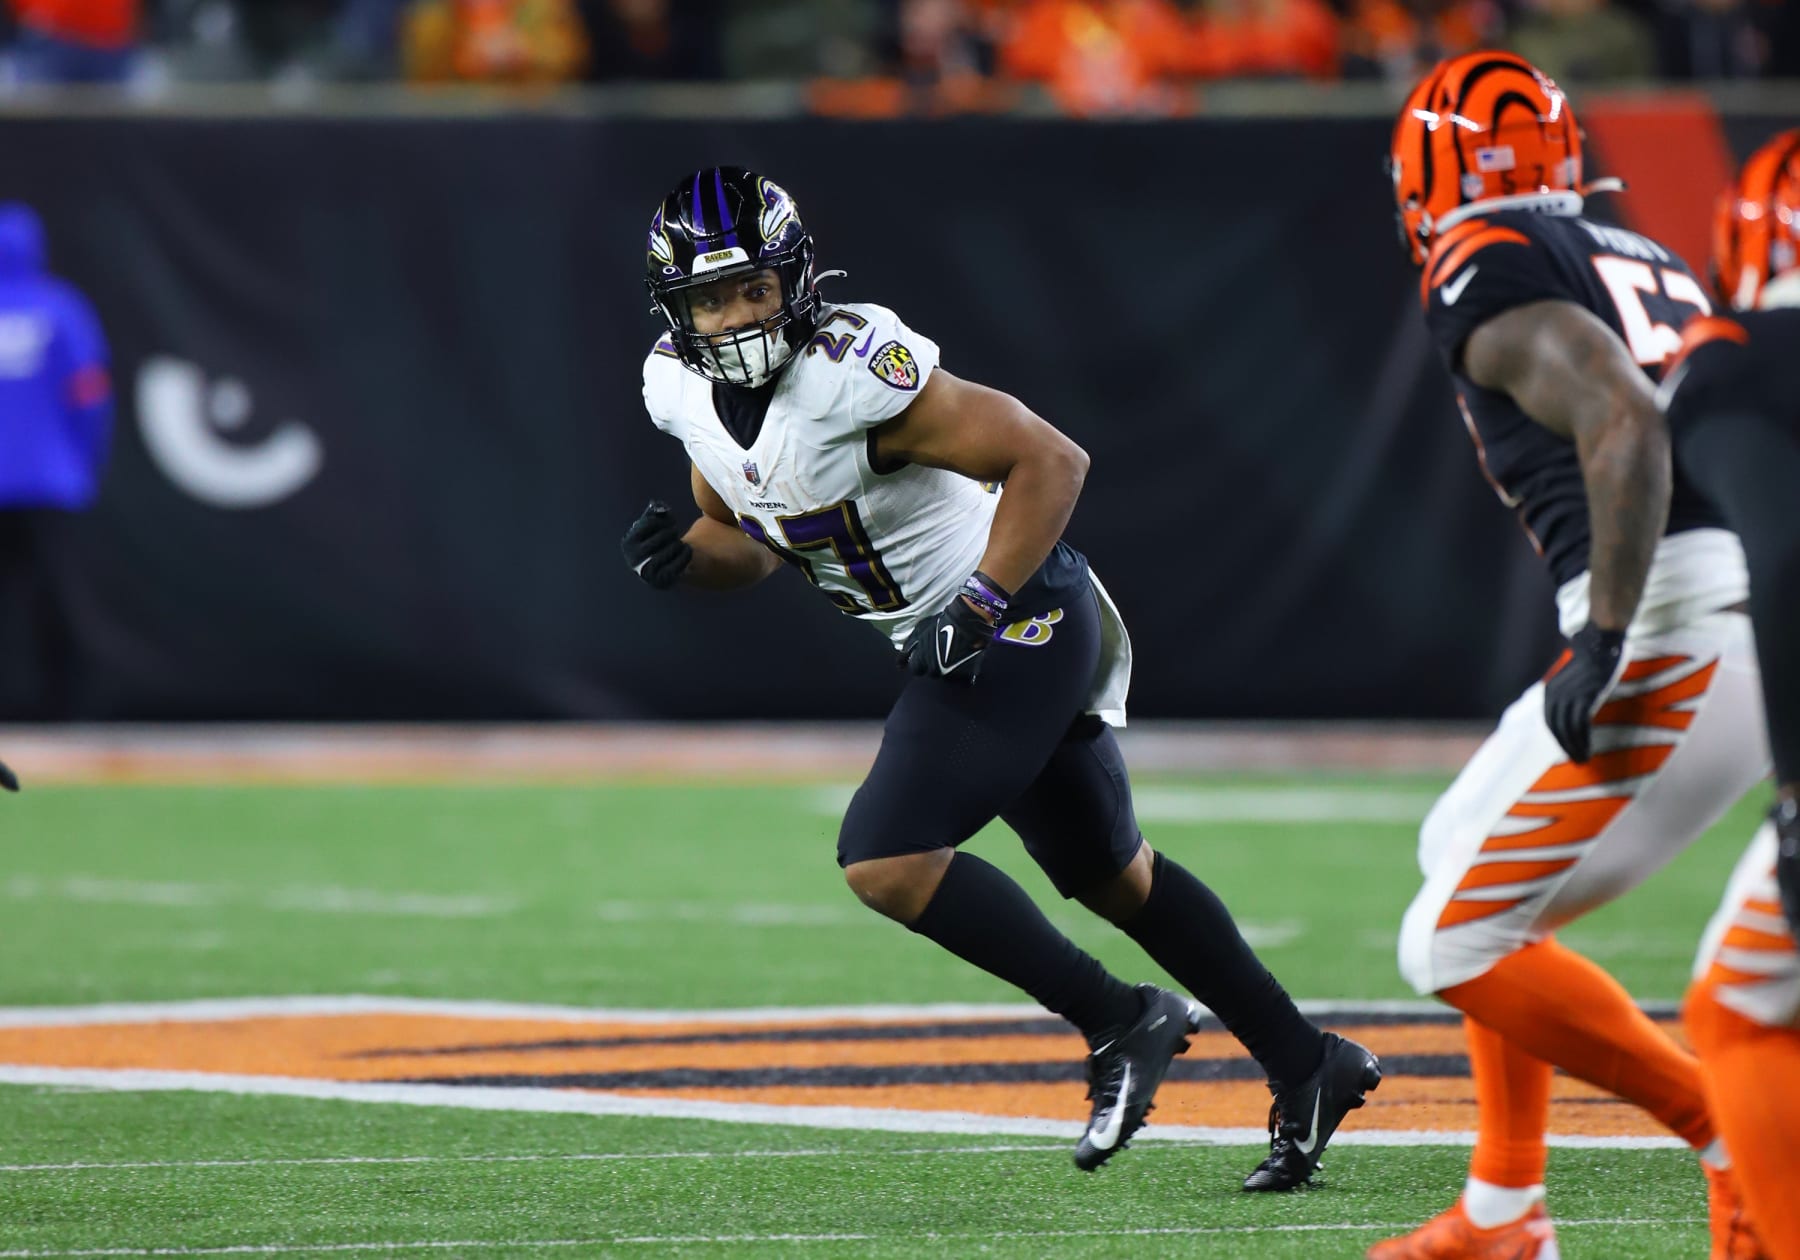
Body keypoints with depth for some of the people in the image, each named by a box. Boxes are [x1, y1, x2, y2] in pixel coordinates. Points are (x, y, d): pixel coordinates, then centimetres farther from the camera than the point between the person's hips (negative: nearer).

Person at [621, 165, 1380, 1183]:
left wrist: (979, 607, -27)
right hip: (953, 648, 9)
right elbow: (751, 544, 14)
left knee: (888, 860, -18)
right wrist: (683, 554, -8)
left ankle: (1125, 1022, -6)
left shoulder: (853, 373, -27)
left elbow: (1050, 461, -24)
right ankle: (1308, 1067, 29)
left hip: (1022, 619, -9)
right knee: (1109, 876, 18)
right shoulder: (684, 393, -2)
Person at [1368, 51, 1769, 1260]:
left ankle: (1738, 1137, -8)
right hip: (1768, 622, 9)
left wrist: (1605, 635, -20)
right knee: (1464, 848, 25)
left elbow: (1627, 421, -17)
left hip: (1675, 639, -9)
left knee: (1459, 947, -3)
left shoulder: (1487, 270, -2)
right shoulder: (1647, 264, 24)